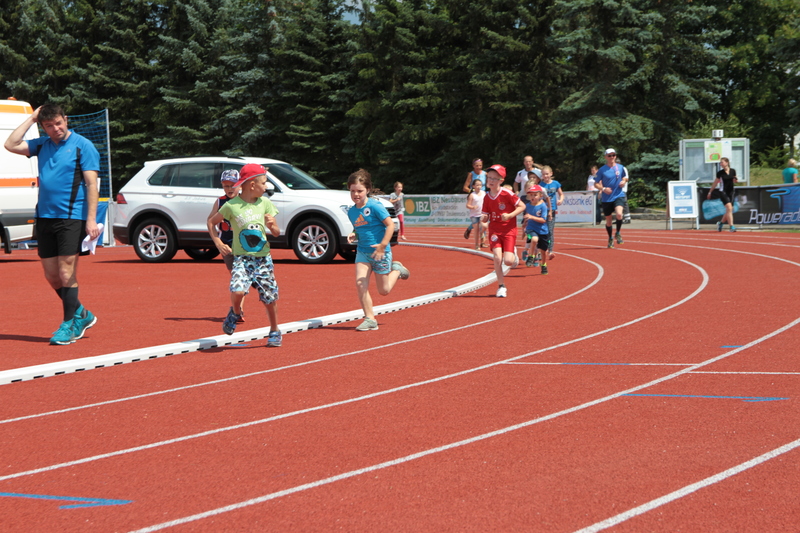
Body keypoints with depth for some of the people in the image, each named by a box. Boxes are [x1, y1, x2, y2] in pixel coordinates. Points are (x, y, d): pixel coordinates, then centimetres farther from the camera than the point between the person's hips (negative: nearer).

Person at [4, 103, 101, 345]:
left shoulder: (82, 146, -3)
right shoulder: (41, 145, 13)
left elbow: (91, 184, -8)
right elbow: (11, 145, 7)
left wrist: (91, 220, -16)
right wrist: (31, 118, 8)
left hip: (71, 218, -6)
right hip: (45, 217, 6)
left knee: (66, 274, -7)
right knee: (51, 275, 7)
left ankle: (69, 325, 2)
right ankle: (81, 314, 23)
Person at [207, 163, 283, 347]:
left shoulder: (265, 203, 2)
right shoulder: (231, 206, -7)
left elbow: (277, 233, 6)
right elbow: (211, 221, 9)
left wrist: (271, 225, -15)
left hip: (263, 258, 3)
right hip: (242, 258, -3)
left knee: (269, 298, 3)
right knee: (237, 291, -24)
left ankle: (274, 332, 25)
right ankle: (235, 312, 9)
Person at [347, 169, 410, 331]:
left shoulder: (375, 206, -16)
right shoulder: (351, 211, 4)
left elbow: (390, 225, -18)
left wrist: (382, 245, -25)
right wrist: (354, 236, -3)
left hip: (380, 252, -5)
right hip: (362, 251, 5)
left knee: (384, 290, 5)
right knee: (360, 284, -12)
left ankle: (396, 269, 34)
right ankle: (370, 319, -4)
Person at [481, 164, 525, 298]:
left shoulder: (507, 194, -12)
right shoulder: (487, 197, 2)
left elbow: (522, 206, -8)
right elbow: (486, 217, 9)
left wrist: (510, 215, -20)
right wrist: (484, 219, -15)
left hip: (509, 230, -3)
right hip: (495, 230, 3)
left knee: (508, 261, -12)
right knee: (497, 258, -14)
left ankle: (513, 253, 26)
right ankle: (501, 286, 1)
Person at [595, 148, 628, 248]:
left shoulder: (620, 168, 4)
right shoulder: (602, 170, -3)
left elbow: (625, 177, 22)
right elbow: (596, 184, 2)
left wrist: (624, 181, -1)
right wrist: (603, 189, -17)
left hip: (619, 196, 0)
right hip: (607, 198, 0)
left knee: (619, 214, -26)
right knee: (608, 220, 8)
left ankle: (618, 233, -2)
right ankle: (610, 239, 30)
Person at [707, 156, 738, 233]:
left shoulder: (733, 171, 2)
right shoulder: (720, 173, -4)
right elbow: (715, 183, 7)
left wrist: (735, 180, -9)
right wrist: (710, 192, 12)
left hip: (730, 192, 4)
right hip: (723, 192, -4)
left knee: (729, 211, 7)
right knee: (729, 208, -17)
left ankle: (721, 223, 31)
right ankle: (731, 226, -18)